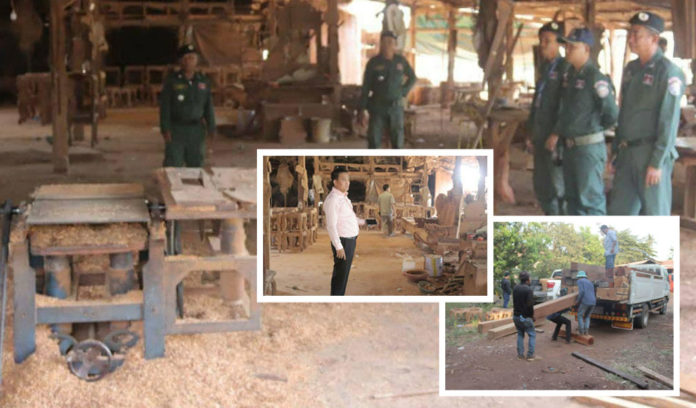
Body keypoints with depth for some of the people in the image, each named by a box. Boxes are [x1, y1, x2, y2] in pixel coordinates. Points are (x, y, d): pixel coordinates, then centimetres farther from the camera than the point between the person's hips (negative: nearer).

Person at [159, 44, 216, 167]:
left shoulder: (204, 81, 7)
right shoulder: (171, 80, -3)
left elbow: (208, 106, 9)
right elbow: (164, 106, -6)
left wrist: (211, 128, 4)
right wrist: (165, 129, -13)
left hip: (196, 130, 3)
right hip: (176, 129, -3)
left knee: (196, 165, 8)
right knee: (173, 164, -6)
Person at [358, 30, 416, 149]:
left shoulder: (401, 60, 0)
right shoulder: (373, 62, -7)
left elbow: (412, 78, 16)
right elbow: (365, 88, -6)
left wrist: (403, 93, 1)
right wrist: (362, 111, -11)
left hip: (396, 107, 2)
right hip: (377, 107, -2)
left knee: (397, 141, 2)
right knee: (374, 141, -4)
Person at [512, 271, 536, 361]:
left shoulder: (515, 289, 3)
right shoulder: (529, 290, -19)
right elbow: (530, 305, -21)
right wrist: (532, 316, -8)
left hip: (516, 316, 6)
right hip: (526, 317, -6)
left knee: (520, 334, 19)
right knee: (532, 335, 9)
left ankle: (520, 354, 17)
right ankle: (530, 355, 6)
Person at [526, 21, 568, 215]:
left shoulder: (565, 68, -13)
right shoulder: (545, 68, 15)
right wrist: (532, 134, 19)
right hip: (541, 138, 9)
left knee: (558, 188, -3)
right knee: (541, 187, 14)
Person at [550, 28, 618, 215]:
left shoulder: (595, 78, -16)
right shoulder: (569, 75, 11)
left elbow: (611, 113, -14)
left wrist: (594, 129, 2)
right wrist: (556, 133, 10)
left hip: (589, 147, -9)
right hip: (569, 146, 9)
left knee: (590, 199, -4)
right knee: (573, 198, 16)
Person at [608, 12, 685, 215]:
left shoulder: (668, 72, -11)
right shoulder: (631, 69, 13)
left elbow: (669, 122, -16)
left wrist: (657, 162, -19)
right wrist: (616, 152, 17)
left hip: (651, 154, -8)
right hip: (627, 153, 8)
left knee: (654, 212, 0)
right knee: (619, 210, 10)